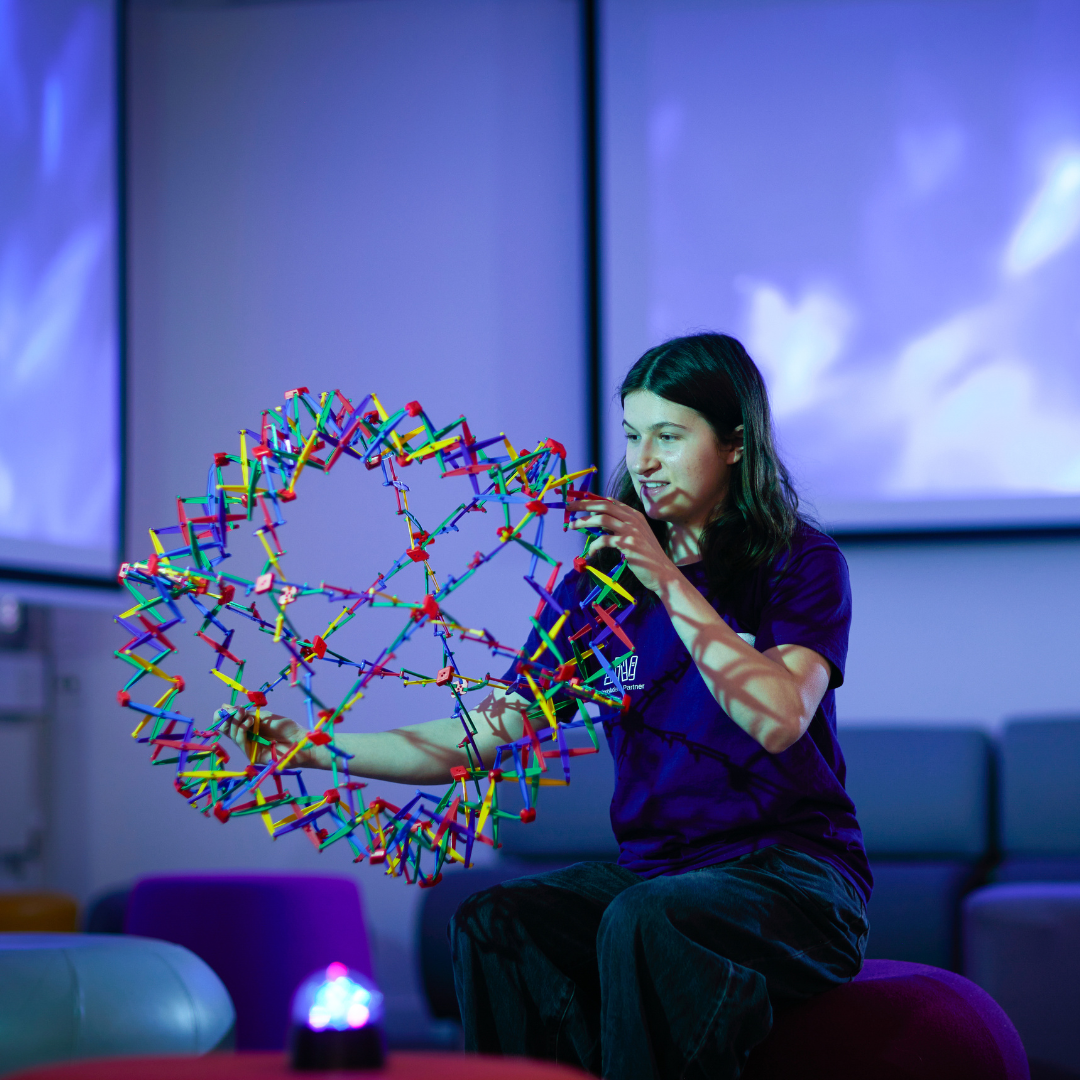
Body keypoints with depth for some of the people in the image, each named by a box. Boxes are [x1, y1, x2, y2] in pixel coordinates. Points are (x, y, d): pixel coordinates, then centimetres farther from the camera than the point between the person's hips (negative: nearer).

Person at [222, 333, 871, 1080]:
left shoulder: (802, 563, -2)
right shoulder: (599, 583, 9)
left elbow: (779, 718, -20)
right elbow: (481, 737, 3)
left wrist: (669, 582, -20)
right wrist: (314, 747, -8)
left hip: (794, 874, -4)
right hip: (650, 868, 5)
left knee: (643, 924, -34)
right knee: (493, 921, -23)